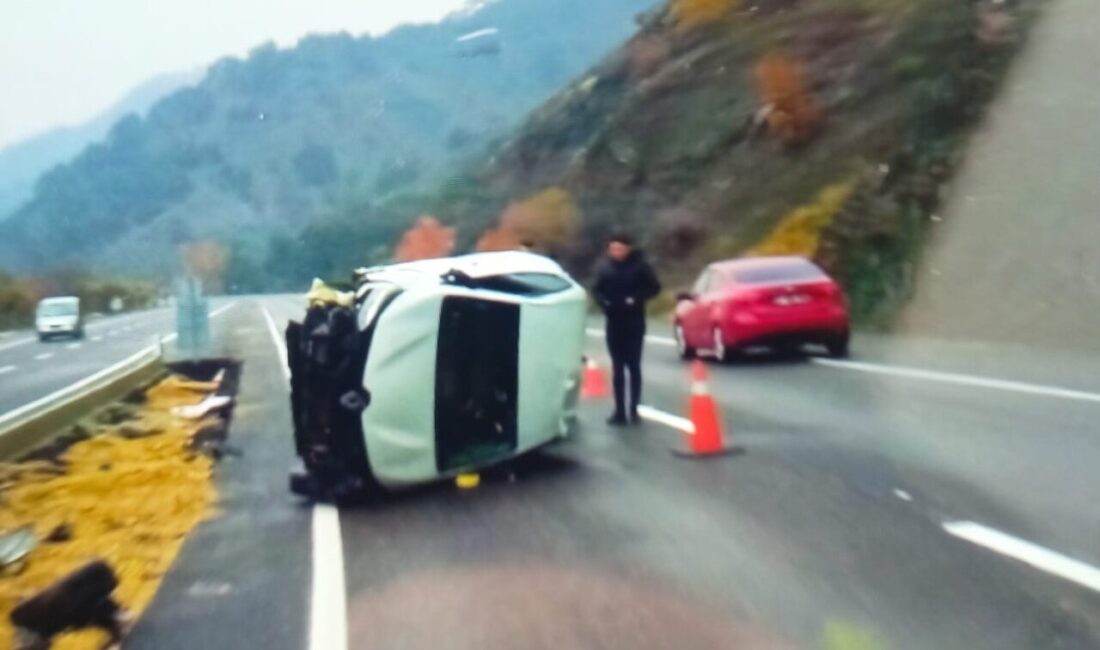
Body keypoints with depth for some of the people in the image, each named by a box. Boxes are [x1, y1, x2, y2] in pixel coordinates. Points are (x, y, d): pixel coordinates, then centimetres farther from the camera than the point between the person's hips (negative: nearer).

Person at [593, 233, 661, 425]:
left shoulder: (639, 265, -6)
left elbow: (654, 287, -4)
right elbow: (597, 290, 11)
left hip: (634, 323, -2)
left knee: (633, 366, 3)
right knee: (617, 368, 5)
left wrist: (636, 299, -16)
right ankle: (620, 411, 9)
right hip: (614, 323, 3)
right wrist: (603, 301, -8)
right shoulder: (605, 267, 1)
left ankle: (633, 409, 12)